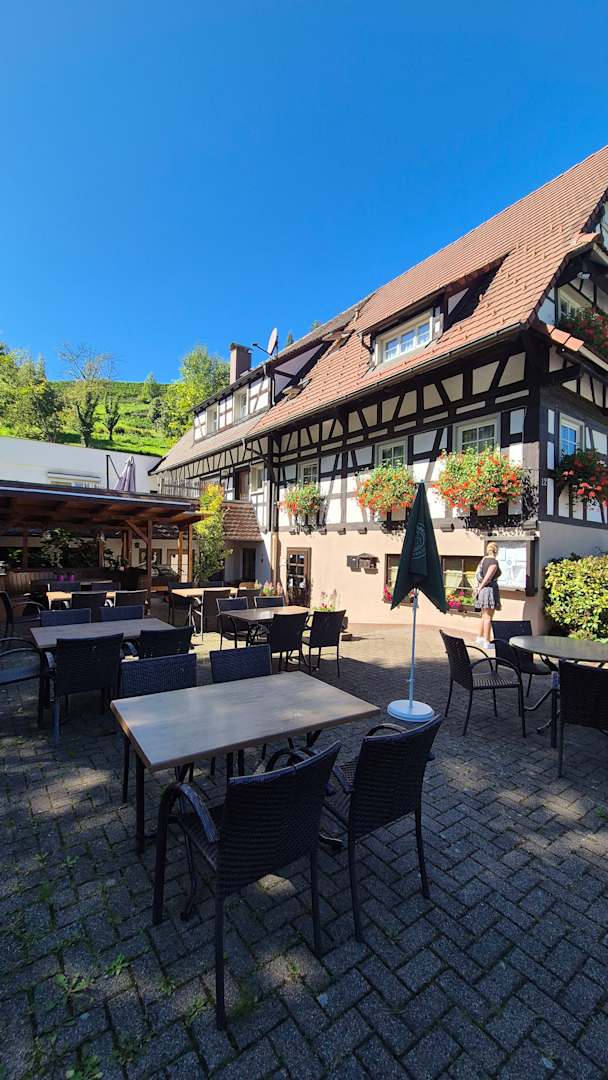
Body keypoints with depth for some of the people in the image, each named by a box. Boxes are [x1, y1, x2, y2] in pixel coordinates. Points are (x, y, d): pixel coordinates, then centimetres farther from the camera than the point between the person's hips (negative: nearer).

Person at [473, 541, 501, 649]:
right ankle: (487, 642, 0)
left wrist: (476, 586, 3)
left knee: (484, 616, 20)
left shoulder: (483, 559, 11)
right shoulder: (494, 561, -14)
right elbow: (488, 577, -18)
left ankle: (481, 637, 30)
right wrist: (480, 587, -6)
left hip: (482, 590, 8)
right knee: (488, 617, -4)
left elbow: (477, 573, 10)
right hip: (490, 590, -8)